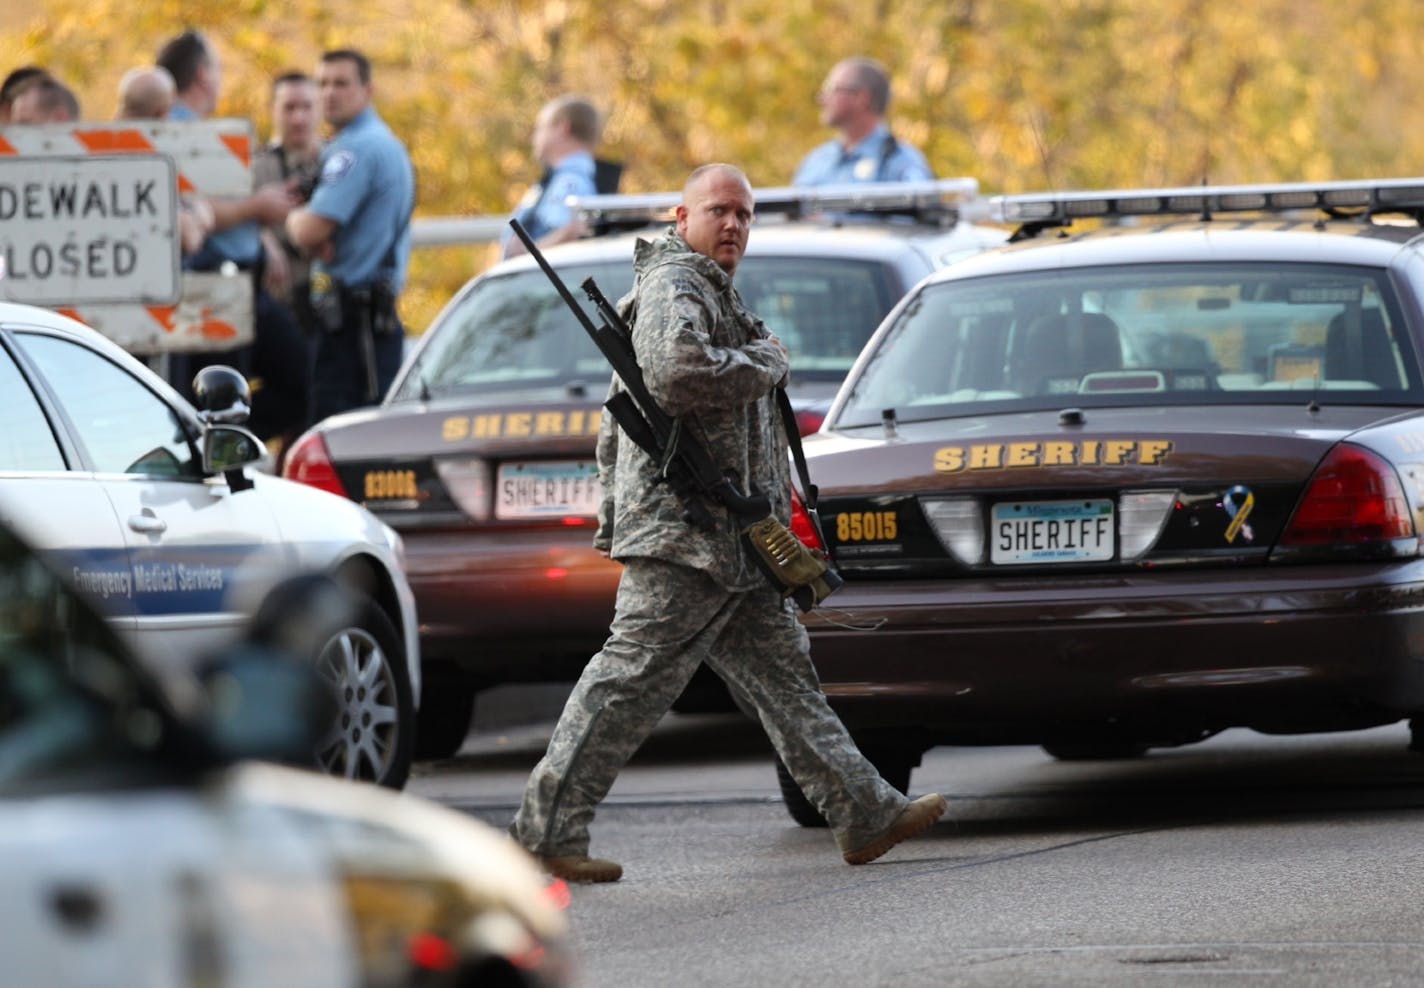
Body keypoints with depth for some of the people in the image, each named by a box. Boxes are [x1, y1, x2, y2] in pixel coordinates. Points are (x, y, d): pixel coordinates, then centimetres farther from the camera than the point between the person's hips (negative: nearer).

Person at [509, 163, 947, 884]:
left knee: (783, 676, 8)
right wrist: (765, 364, -15)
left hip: (738, 545, 11)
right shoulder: (672, 288, -9)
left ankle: (864, 814, 8)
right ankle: (547, 825, -4)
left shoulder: (712, 292, 25)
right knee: (630, 681, -8)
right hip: (682, 532, -11)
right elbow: (677, 370, -30)